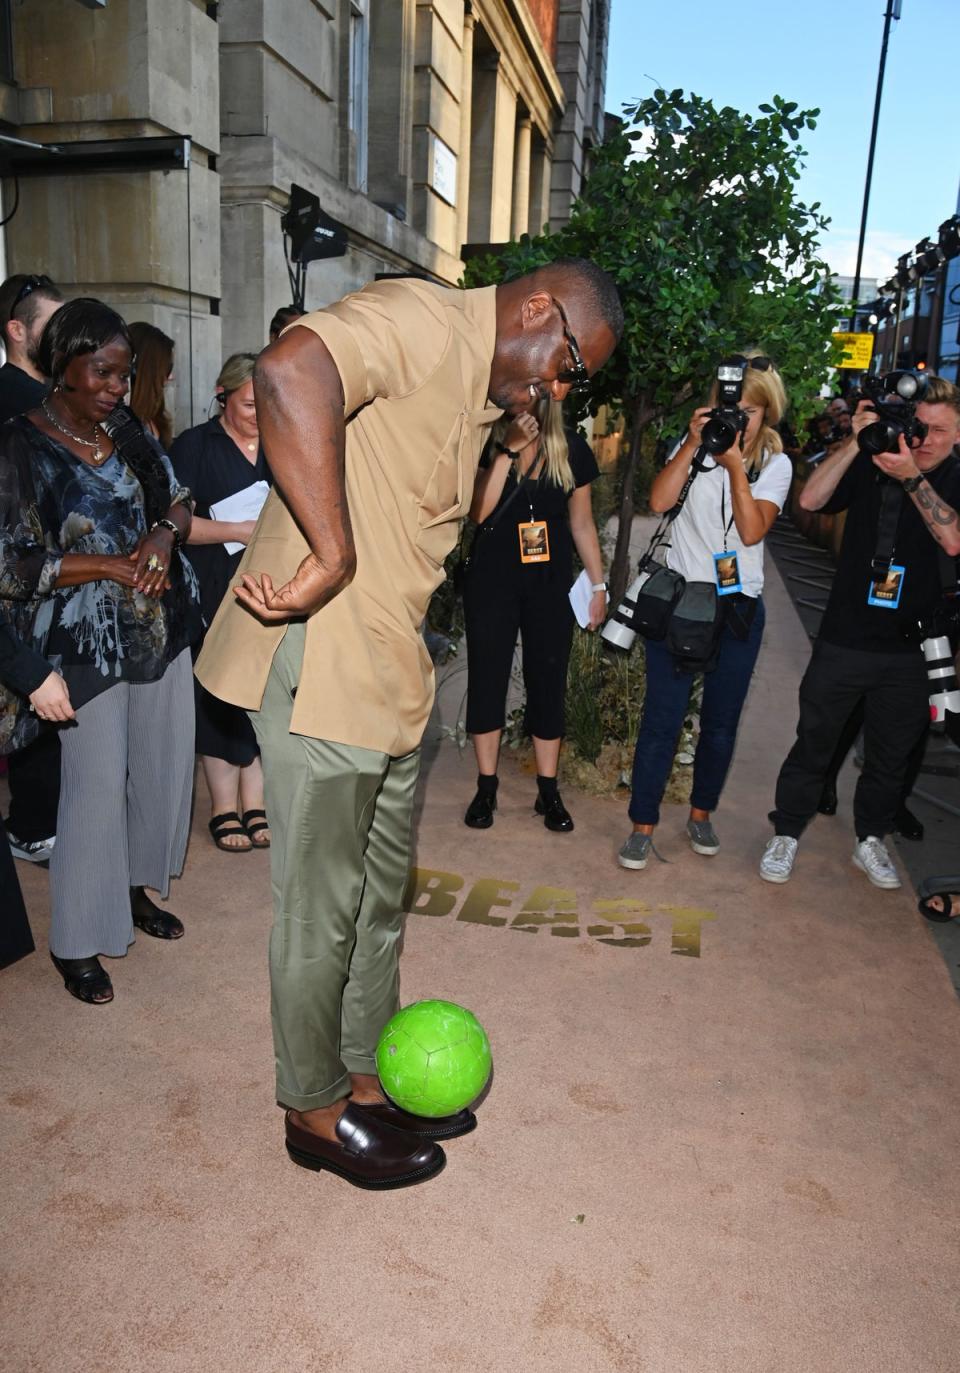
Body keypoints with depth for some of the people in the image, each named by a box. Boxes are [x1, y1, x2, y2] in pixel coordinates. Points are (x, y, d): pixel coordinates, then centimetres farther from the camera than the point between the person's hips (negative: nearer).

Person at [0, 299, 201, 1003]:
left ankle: (135, 889, 36)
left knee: (163, 765, 13)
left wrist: (164, 534, -10)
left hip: (158, 628, 6)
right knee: (98, 784, -1)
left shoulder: (125, 429, 6)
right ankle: (76, 944, 16)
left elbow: (179, 500, 13)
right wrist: (115, 565, -20)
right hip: (88, 643, -6)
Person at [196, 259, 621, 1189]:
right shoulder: (424, 321, -13)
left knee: (378, 899, 19)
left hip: (391, 677, 10)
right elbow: (290, 372, -33)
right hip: (319, 670, -9)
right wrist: (334, 555, -32)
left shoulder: (483, 393, 19)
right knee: (322, 908, 6)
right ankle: (314, 1109, 27)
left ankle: (368, 1077, 37)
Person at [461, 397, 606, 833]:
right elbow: (480, 512, -16)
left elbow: (581, 523, 8)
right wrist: (509, 450, -20)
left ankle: (548, 792, 16)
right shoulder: (489, 444, -3)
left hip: (551, 583, 1)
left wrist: (598, 584, 6)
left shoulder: (571, 449, 2)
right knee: (487, 680, 3)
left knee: (548, 683, 5)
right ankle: (486, 788, 16)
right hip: (492, 580, -1)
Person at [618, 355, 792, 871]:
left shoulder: (775, 464, 4)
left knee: (721, 722, 10)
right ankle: (642, 826, 8)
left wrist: (736, 466, -16)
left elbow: (752, 531, -11)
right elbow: (659, 501, -13)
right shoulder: (695, 445, 3)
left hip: (738, 608, 2)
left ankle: (701, 815, 29)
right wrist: (692, 445, -16)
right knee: (662, 717, -2)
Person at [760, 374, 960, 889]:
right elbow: (810, 499, -15)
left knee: (892, 755, 15)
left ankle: (871, 840, 34)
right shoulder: (871, 467, -1)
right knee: (814, 744, 7)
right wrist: (856, 442, -20)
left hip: (911, 650, 2)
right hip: (844, 639, -1)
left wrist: (913, 478, -27)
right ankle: (786, 836, 23)